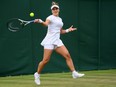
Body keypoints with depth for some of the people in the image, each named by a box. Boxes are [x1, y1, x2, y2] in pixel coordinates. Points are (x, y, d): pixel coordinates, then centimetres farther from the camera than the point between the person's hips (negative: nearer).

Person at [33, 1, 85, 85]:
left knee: (67, 55, -8)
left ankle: (74, 73, -7)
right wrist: (40, 21, -50)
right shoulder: (50, 17, -5)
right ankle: (37, 74, 13)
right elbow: (46, 23, -30)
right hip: (49, 41, -6)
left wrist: (68, 30, 12)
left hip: (57, 41, 6)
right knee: (46, 60, -8)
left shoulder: (60, 19, 17)